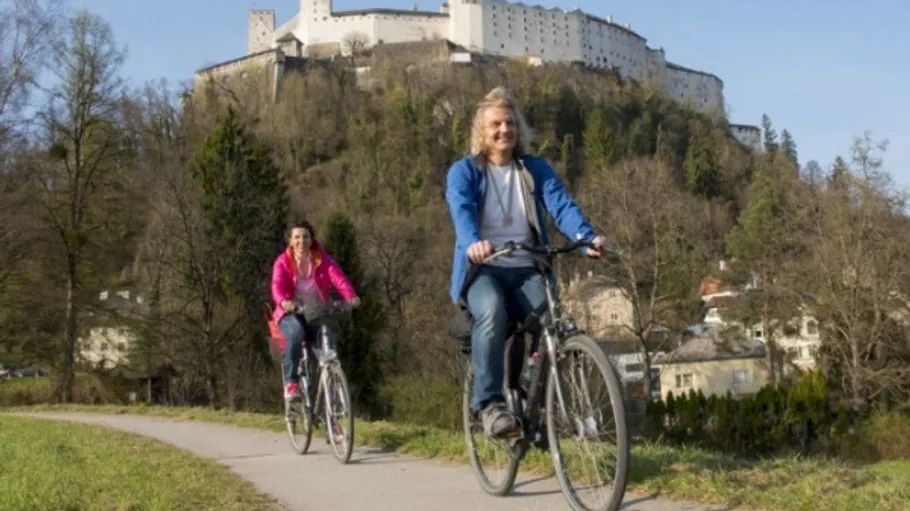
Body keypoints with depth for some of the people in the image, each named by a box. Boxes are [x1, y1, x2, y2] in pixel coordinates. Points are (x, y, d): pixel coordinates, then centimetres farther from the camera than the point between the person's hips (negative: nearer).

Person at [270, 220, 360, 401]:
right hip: (291, 313, -2)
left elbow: (338, 278, -15)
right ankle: (290, 382, -24)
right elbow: (277, 285, -18)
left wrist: (350, 296, -36)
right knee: (296, 332, -35)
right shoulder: (283, 261, -2)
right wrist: (283, 301, -42)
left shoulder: (323, 260, 2)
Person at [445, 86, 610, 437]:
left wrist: (588, 238, -27)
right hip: (482, 269, -2)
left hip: (526, 270, 2)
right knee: (492, 312, -35)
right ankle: (490, 404, -28)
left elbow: (562, 205, -6)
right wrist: (473, 242, -40)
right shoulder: (463, 171, 4)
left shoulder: (536, 168, 11)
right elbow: (462, 210, -17)